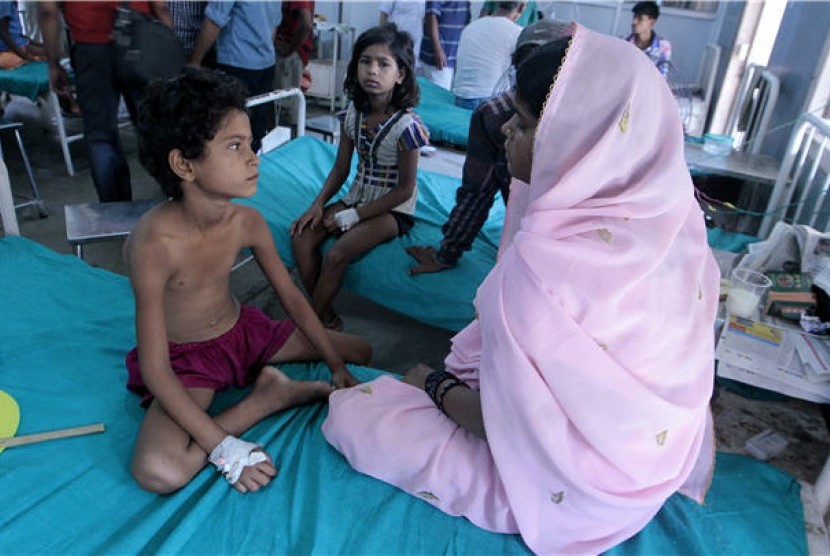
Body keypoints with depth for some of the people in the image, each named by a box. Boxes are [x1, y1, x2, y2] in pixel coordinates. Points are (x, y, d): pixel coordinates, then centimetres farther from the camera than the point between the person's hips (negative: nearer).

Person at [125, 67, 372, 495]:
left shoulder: (247, 222, -15)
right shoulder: (152, 245, -31)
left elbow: (291, 297, -2)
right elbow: (154, 372, -29)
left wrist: (337, 366, -2)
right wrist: (225, 449, -32)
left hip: (243, 331, 5)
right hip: (184, 360, -4)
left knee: (359, 351, 8)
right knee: (159, 470, -33)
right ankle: (268, 398, -15)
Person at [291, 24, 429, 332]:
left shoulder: (405, 124, -20)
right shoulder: (353, 112, -2)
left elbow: (404, 189, -15)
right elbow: (340, 170, 6)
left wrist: (353, 216, -16)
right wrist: (318, 204, -11)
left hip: (393, 208, -6)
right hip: (357, 198, 6)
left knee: (336, 255, -26)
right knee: (301, 236, -15)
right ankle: (326, 316, -3)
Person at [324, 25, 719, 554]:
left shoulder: (545, 260, -34)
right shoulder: (669, 214, -12)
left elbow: (509, 422, -24)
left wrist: (436, 386, -4)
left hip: (570, 490, -7)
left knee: (350, 414, -3)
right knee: (465, 358, 24)